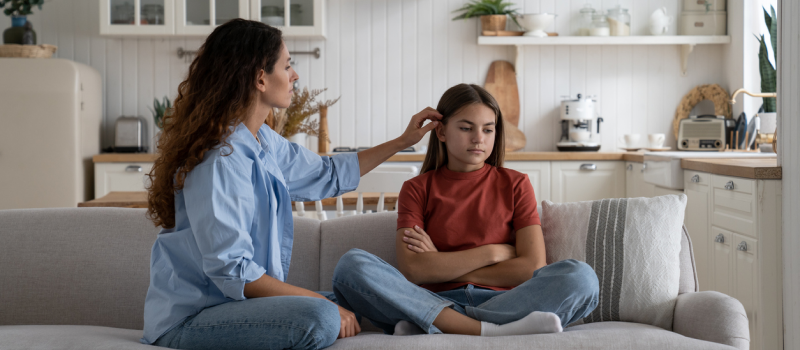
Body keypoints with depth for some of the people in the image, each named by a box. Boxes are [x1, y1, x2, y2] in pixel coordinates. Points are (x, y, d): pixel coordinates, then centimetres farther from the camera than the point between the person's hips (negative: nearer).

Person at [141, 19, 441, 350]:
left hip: (232, 302, 10)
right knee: (319, 319, -30)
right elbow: (232, 272, -25)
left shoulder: (264, 142, 8)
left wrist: (402, 141, 28)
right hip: (187, 320, -10)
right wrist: (320, 301, -22)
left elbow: (327, 174, 26)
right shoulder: (220, 159, -22)